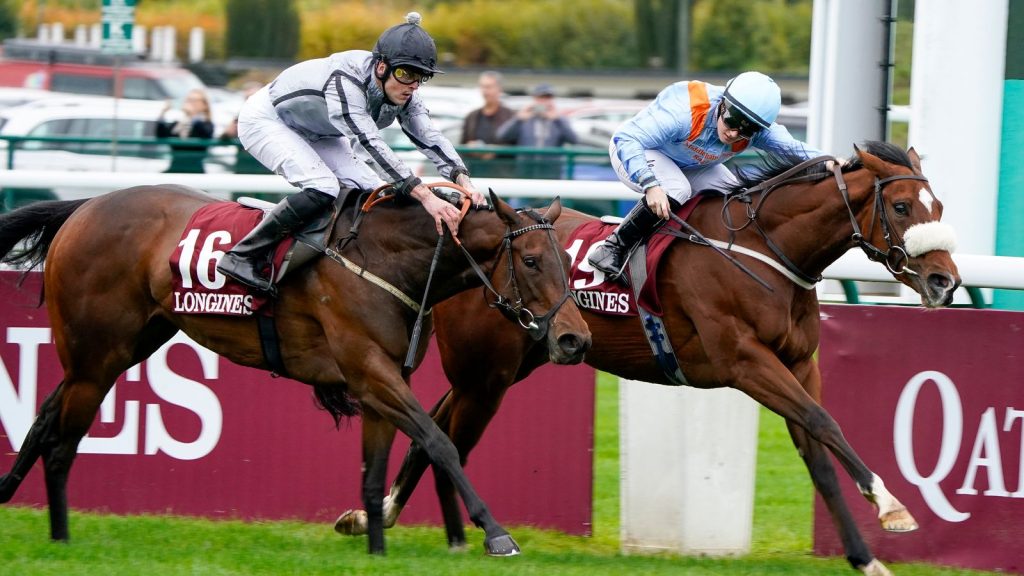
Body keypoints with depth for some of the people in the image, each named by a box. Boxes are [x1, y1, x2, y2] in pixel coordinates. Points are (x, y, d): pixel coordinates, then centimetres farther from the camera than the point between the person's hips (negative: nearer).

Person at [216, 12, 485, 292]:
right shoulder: (344, 81, -40)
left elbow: (430, 137, -18)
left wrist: (464, 181, -38)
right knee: (323, 188, -30)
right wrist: (425, 196, -57)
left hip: (315, 135, 9)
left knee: (372, 191, -6)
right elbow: (372, 144, -49)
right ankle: (242, 257, -23)